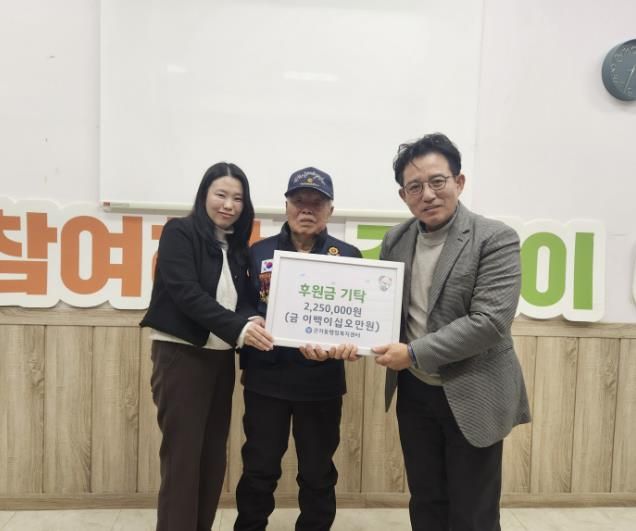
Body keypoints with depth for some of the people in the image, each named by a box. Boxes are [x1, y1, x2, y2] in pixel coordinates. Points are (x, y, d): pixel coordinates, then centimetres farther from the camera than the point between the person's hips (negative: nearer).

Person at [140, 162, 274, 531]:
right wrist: (238, 327, -28)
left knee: (214, 455, 12)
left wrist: (254, 324, -13)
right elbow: (187, 293, -18)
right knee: (182, 455, 0)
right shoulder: (180, 233, -7)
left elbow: (242, 299, 8)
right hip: (181, 355, -6)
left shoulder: (238, 245, 10)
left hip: (222, 358, 6)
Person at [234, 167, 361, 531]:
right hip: (266, 377, 1)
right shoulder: (260, 252, 4)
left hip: (321, 381, 0)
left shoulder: (348, 256, 2)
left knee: (318, 473, 13)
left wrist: (349, 340, -23)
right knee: (259, 469, 12)